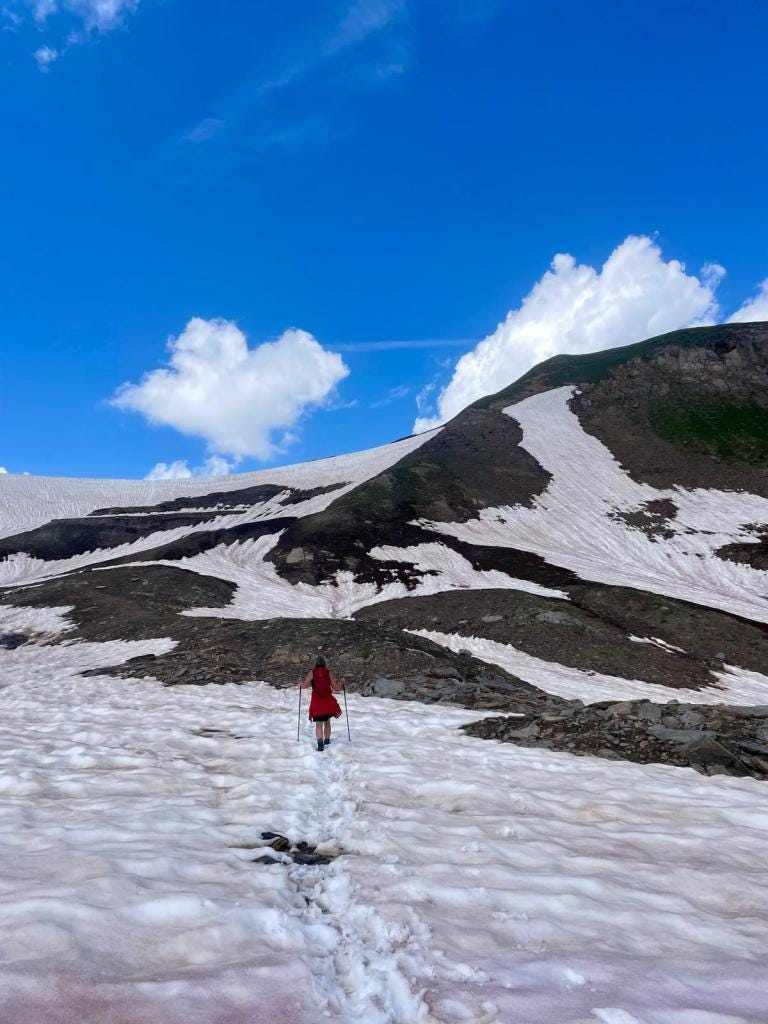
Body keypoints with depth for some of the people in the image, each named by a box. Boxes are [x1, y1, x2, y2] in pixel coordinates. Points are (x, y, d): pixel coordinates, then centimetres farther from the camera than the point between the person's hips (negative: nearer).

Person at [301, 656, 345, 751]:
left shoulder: (311, 673, -2)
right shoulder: (329, 673, 0)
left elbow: (304, 686, -5)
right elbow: (335, 688, -1)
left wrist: (301, 683, 17)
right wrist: (341, 682, 18)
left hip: (316, 702, -1)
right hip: (328, 701, 1)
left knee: (318, 724, -2)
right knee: (327, 722, 19)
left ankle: (320, 744, -17)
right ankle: (327, 741, 26)